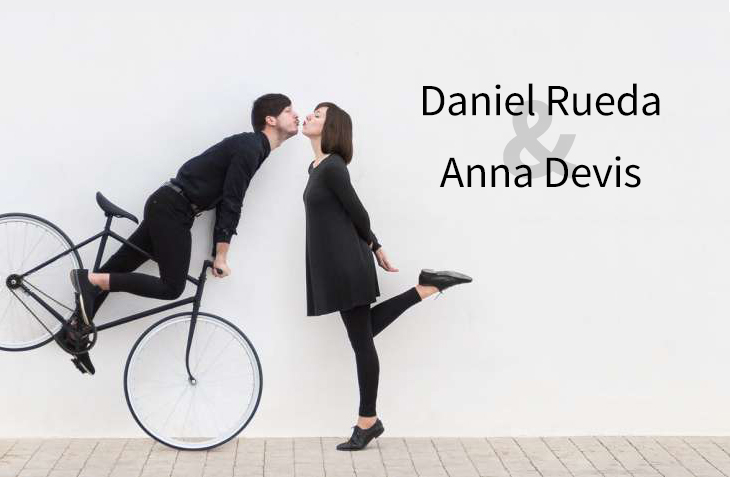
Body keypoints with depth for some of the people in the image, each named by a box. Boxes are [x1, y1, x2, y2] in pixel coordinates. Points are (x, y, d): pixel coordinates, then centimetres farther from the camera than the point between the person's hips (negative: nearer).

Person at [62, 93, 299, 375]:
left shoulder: (249, 147, 17)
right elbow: (231, 205, -18)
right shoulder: (249, 148, -14)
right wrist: (221, 256, -12)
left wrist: (217, 254, 17)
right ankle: (91, 279, -12)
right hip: (172, 209, -10)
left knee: (118, 267, 10)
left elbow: (225, 203, 19)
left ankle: (76, 329, 14)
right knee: (172, 287, -11)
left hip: (166, 206, 10)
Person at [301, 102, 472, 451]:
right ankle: (427, 287, 19)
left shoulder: (332, 167, -15)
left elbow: (357, 212, -10)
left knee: (361, 340, 0)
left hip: (346, 263, -10)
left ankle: (367, 423, 9)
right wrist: (375, 247, 19)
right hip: (334, 264, 10)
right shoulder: (317, 167, 13)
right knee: (364, 331, 15)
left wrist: (369, 246, 7)